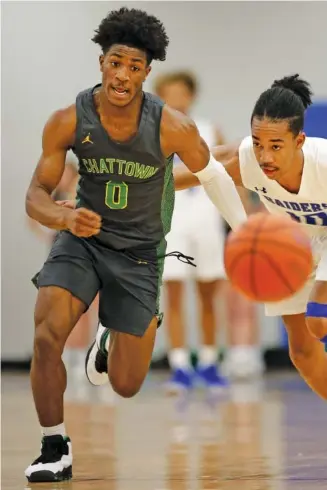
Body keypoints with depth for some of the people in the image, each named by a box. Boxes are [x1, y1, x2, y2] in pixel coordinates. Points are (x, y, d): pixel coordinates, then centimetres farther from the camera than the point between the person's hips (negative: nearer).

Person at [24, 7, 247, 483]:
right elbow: (36, 195, -11)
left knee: (126, 386, 3)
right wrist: (63, 217, -33)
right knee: (47, 336, -25)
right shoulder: (68, 121, -17)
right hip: (82, 237, 0)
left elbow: (212, 175, -1)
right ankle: (55, 450, -6)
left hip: (139, 253, 0)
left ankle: (112, 336, 41)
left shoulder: (173, 127, -20)